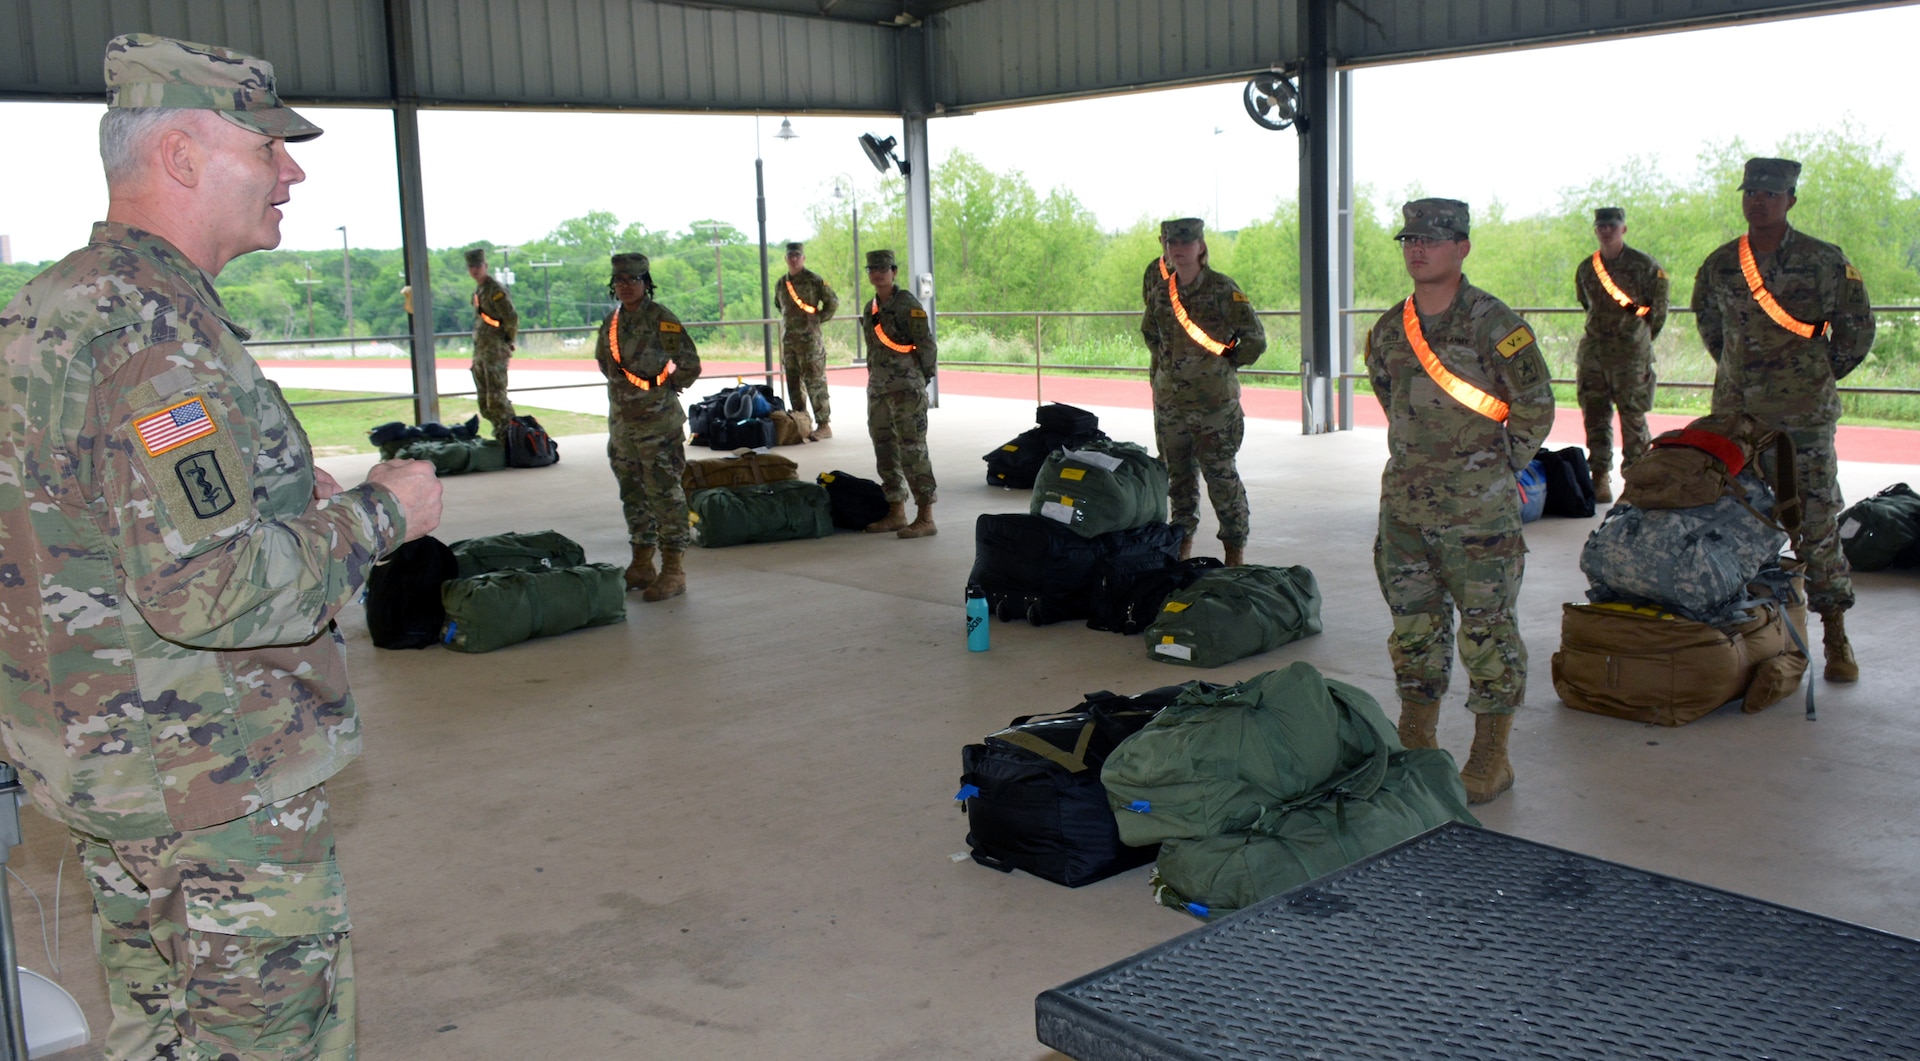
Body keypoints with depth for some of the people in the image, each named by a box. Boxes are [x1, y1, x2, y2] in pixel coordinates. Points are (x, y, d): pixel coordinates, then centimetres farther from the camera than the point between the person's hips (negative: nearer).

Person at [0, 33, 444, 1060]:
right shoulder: (156, 334, -23)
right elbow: (209, 591, -30)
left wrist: (277, 495, 11)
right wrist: (376, 513, -17)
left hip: (101, 761, 10)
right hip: (216, 782, -10)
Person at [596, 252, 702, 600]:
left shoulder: (662, 320, -11)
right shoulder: (611, 322, 10)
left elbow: (690, 365, -13)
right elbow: (603, 361, 25)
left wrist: (665, 388, -2)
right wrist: (624, 390, 16)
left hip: (658, 424, -8)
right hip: (621, 423, 8)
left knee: (665, 493, -6)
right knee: (632, 494, 14)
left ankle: (674, 569, -2)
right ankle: (642, 564, 24)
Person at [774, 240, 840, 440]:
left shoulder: (814, 280, -5)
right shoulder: (781, 284, 12)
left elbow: (833, 302, -2)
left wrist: (817, 319, -3)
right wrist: (789, 321, 15)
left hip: (809, 338, -6)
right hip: (788, 339, 6)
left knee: (815, 382, -8)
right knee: (794, 384, 9)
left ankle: (823, 425, -6)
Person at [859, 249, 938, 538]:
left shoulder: (909, 305, -9)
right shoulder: (871, 309, 13)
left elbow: (927, 346, -9)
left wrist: (920, 378, -2)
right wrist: (876, 377, 16)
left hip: (907, 390, -8)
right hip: (878, 390, 8)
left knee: (913, 450, -8)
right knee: (885, 450, 10)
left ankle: (925, 518, -6)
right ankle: (896, 514, 20)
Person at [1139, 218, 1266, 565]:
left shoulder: (1223, 289, -8)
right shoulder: (1159, 289, 7)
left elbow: (1256, 340, -6)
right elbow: (1149, 331, 26)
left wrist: (1225, 363, 1)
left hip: (1215, 402, -5)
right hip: (1169, 402, 5)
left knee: (1221, 475, -2)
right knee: (1178, 474, 12)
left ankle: (1236, 547, 8)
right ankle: (1182, 540, 24)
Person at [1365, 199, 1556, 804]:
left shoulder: (1494, 326, -10)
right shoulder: (1389, 329, 7)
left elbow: (1535, 407, -4)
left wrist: (1501, 467, 0)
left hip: (1477, 510, -6)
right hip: (1403, 504, 6)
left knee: (1486, 631, 0)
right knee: (1413, 627, 12)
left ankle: (1491, 759, 11)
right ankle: (1416, 744, 25)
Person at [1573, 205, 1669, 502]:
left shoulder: (1644, 266, -3)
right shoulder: (1586, 269, 9)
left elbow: (1658, 310, 4)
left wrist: (1640, 340, 11)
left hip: (1632, 356, -4)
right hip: (1592, 355, 4)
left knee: (1633, 419, -2)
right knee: (1595, 417, 4)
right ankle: (1600, 477, 11)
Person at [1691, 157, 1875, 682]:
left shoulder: (1825, 261, -4)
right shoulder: (1719, 265, 5)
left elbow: (1857, 329, 3)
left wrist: (1820, 376, 7)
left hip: (1804, 416, -3)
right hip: (1734, 412, 3)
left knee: (1816, 521, -3)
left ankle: (1835, 636, 3)